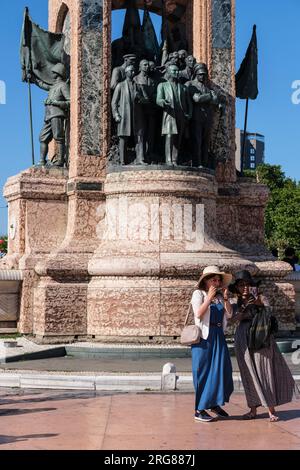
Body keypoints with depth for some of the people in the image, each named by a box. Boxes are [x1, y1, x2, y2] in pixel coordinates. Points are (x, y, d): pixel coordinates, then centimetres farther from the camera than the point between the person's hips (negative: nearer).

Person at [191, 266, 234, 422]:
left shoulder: (219, 296, 13)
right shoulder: (198, 294, -3)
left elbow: (229, 314, 7)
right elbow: (198, 314, -16)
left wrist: (226, 298, -3)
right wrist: (209, 297, -17)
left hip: (218, 337, 6)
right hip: (204, 337, -6)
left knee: (221, 370, 7)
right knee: (203, 372, -4)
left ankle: (214, 404, 22)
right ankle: (199, 409, 2)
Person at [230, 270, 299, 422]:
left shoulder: (260, 297, 4)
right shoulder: (237, 303, 10)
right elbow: (235, 318, -4)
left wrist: (259, 304, -23)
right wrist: (243, 306, -17)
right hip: (244, 339, 3)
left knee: (265, 371, -6)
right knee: (249, 373, 3)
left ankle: (271, 409, -3)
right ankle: (253, 409, 7)